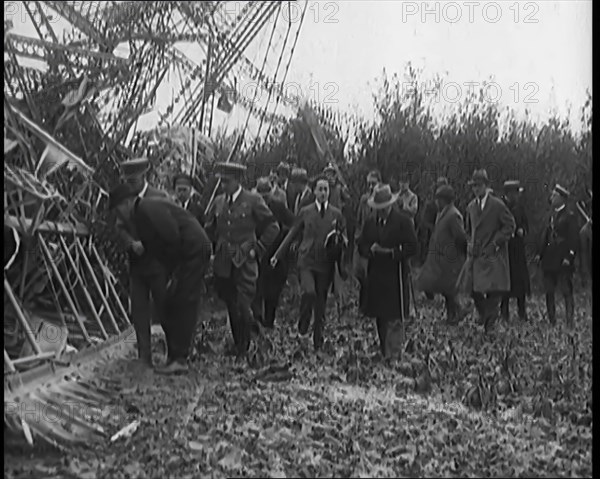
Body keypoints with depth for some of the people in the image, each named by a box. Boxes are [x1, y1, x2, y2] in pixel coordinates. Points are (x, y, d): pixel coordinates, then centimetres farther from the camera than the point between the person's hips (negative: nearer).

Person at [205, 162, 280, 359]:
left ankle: (243, 351, 7)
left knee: (242, 307, -7)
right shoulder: (218, 201, 8)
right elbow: (210, 229, 21)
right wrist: (211, 252, 12)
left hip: (245, 262, -5)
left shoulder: (253, 200, -5)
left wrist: (257, 249, -5)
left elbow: (272, 227, -1)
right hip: (222, 264, 5)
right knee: (231, 307, 10)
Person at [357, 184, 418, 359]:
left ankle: (394, 355, 0)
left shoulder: (403, 221, -5)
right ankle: (384, 353, 23)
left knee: (394, 319, -5)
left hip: (395, 276, -5)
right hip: (375, 276, 5)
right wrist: (371, 250, -11)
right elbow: (361, 247, 11)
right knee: (380, 317, 12)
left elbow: (412, 248, -8)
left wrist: (392, 252, -19)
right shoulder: (369, 222, 10)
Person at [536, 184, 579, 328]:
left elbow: (574, 239, -10)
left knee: (567, 292, -4)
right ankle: (551, 322, 17)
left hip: (563, 261, -7)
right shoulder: (551, 214, 13)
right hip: (549, 259, 7)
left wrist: (569, 257, -17)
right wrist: (540, 253, 8)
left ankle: (569, 323, 0)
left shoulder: (569, 216, -7)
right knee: (549, 292, 9)